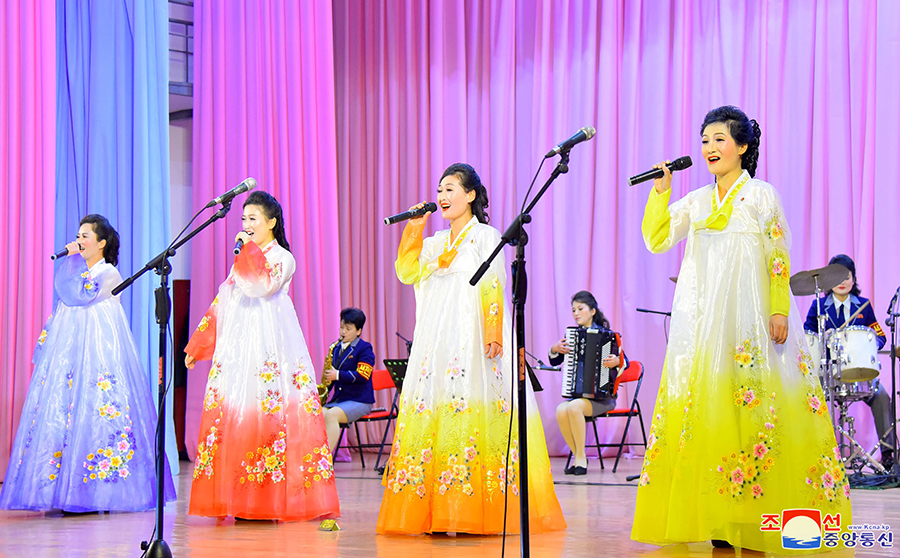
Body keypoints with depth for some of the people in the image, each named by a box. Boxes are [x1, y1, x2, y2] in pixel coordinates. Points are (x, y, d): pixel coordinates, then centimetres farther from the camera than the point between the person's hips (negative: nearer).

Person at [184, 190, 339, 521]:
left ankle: (268, 500, -11)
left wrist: (250, 250, -9)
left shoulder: (282, 258, 2)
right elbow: (223, 303, 24)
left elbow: (262, 285, -18)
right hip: (236, 345, 6)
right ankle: (238, 499, 0)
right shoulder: (241, 259, 22)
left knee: (266, 412, -13)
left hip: (267, 343, -6)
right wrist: (199, 345, 22)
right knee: (232, 410, -2)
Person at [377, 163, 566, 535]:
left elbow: (493, 288, -7)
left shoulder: (486, 236, 3)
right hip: (437, 338, 6)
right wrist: (415, 228, 7)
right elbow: (407, 272, 10)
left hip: (473, 336, -6)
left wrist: (493, 335, -17)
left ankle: (474, 511, -14)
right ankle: (435, 509, -1)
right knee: (434, 408, -1)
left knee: (471, 409, -13)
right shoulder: (437, 242, 21)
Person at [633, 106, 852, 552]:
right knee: (702, 404, -2)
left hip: (749, 315, -4)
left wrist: (779, 311, -9)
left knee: (749, 405, -9)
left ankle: (748, 520, -5)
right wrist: (660, 191, -1)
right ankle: (714, 519, 0)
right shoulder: (696, 202, 15)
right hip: (702, 320, 4)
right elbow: (656, 240, 7)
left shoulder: (761, 196, 3)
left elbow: (779, 259, 0)